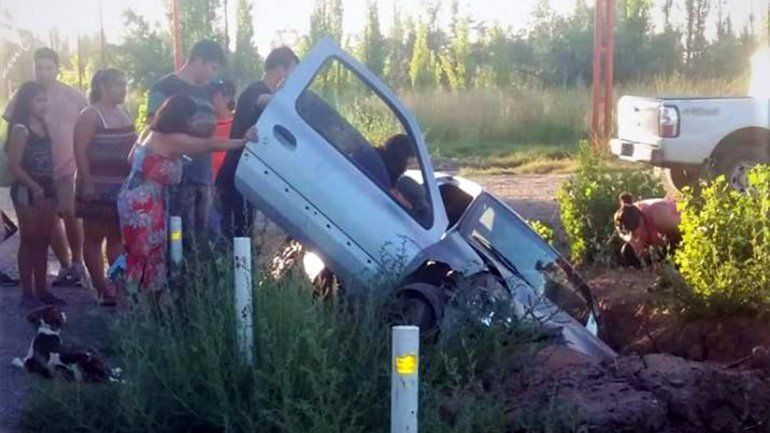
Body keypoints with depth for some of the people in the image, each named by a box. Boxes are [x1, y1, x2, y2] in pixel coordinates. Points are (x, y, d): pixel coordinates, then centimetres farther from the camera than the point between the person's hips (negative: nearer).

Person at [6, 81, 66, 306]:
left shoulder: (43, 125, 9)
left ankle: (41, 289, 19)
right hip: (27, 191, -7)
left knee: (43, 242, 11)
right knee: (29, 241, 0)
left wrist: (51, 186, 8)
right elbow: (14, 165, -16)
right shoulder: (20, 129, -11)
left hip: (47, 189, 7)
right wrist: (34, 187, -21)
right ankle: (27, 292, 6)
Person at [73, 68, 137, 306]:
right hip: (98, 188, -7)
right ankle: (102, 288, 3)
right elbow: (80, 152, -15)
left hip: (123, 187, 7)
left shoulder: (122, 113, 11)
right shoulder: (90, 115, -10)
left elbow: (131, 147, 19)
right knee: (94, 238, 1)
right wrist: (87, 183, -20)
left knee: (118, 237, 12)